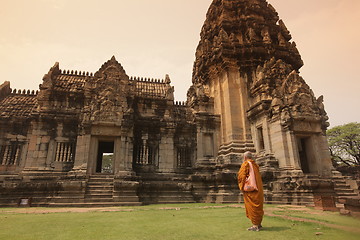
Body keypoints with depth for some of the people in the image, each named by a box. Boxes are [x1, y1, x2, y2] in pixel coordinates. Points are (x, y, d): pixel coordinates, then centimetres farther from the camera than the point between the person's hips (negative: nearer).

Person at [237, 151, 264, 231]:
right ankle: (259, 224, 21)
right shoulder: (255, 165, 15)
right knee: (258, 206, 14)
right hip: (258, 189, 8)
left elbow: (241, 176, -12)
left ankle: (255, 225, -2)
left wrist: (242, 187, -2)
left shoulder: (245, 164, -8)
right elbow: (258, 177, 18)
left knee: (252, 207, -4)